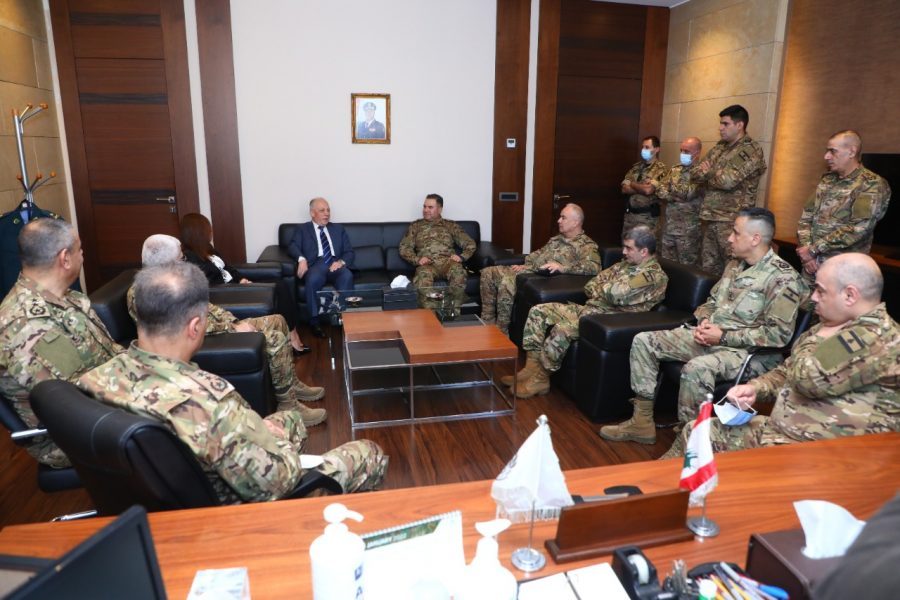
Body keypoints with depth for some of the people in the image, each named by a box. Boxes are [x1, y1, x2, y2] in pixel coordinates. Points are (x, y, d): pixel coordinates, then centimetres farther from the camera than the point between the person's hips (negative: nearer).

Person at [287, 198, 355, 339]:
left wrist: (341, 261, -7)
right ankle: (314, 321, -24)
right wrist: (301, 258, -22)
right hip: (316, 264, -2)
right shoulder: (302, 229, 18)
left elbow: (350, 252, 17)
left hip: (335, 264, 2)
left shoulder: (338, 229, 25)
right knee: (313, 279, -37)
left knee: (347, 276, -34)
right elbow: (292, 246, 1)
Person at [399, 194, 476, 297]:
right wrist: (417, 259, -6)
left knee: (459, 272, -36)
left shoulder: (451, 225, 21)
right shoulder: (416, 226, 22)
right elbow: (404, 248, 13)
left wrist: (461, 257, -5)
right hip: (427, 263, 0)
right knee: (424, 275, -39)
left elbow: (470, 244, 16)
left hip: (447, 261, 1)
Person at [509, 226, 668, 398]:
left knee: (563, 329, -33)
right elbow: (590, 286, 14)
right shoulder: (625, 264, 17)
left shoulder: (655, 275, -10)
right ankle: (532, 367, -4)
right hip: (590, 308, 9)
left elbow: (616, 293, -25)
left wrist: (600, 288, -4)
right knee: (539, 311, -3)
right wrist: (604, 292, -6)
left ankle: (541, 379, -14)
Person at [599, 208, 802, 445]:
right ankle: (642, 422, 0)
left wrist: (724, 336, -19)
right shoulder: (735, 265, 11)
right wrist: (704, 321, -1)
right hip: (709, 338, 8)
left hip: (749, 351, -8)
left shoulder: (782, 277, -13)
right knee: (643, 341, -3)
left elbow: (779, 334, -18)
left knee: (696, 368, -39)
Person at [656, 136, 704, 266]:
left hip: (688, 229, -6)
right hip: (669, 225, 7)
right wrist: (675, 198, -11)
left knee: (686, 267, 0)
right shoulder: (675, 169, 12)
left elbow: (687, 193, -20)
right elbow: (660, 191, 6)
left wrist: (672, 186, -4)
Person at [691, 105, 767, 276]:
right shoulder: (718, 148, 15)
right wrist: (715, 174, -10)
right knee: (707, 269, 12)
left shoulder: (751, 150, -9)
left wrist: (707, 173, -3)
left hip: (732, 221, -7)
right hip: (709, 218, 8)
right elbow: (694, 173, 9)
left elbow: (728, 180, -21)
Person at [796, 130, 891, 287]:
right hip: (811, 264, 5)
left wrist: (813, 249, -17)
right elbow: (806, 216, 9)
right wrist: (805, 248, -7)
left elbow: (858, 229, -18)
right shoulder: (827, 180, 12)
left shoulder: (872, 185, -8)